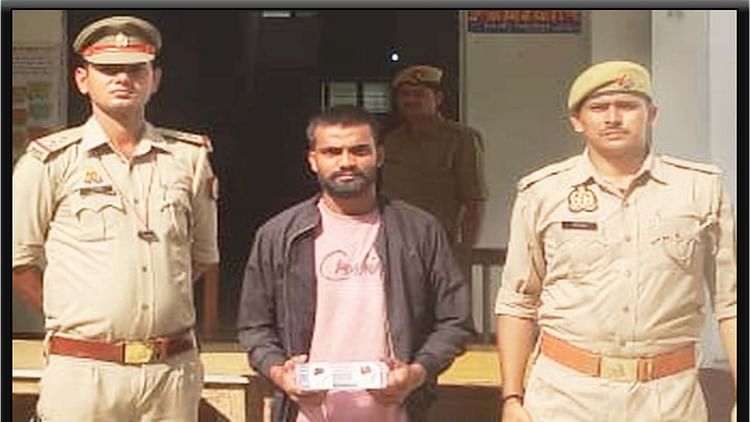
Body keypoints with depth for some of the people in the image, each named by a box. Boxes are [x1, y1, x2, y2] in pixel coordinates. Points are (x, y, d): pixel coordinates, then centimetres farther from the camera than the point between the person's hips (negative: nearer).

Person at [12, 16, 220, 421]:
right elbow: (19, 260, 4)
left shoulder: (190, 156, 9)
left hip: (173, 372, 3)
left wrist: (156, 306, 11)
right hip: (83, 372, -2)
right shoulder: (52, 160, 1)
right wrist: (73, 315, 6)